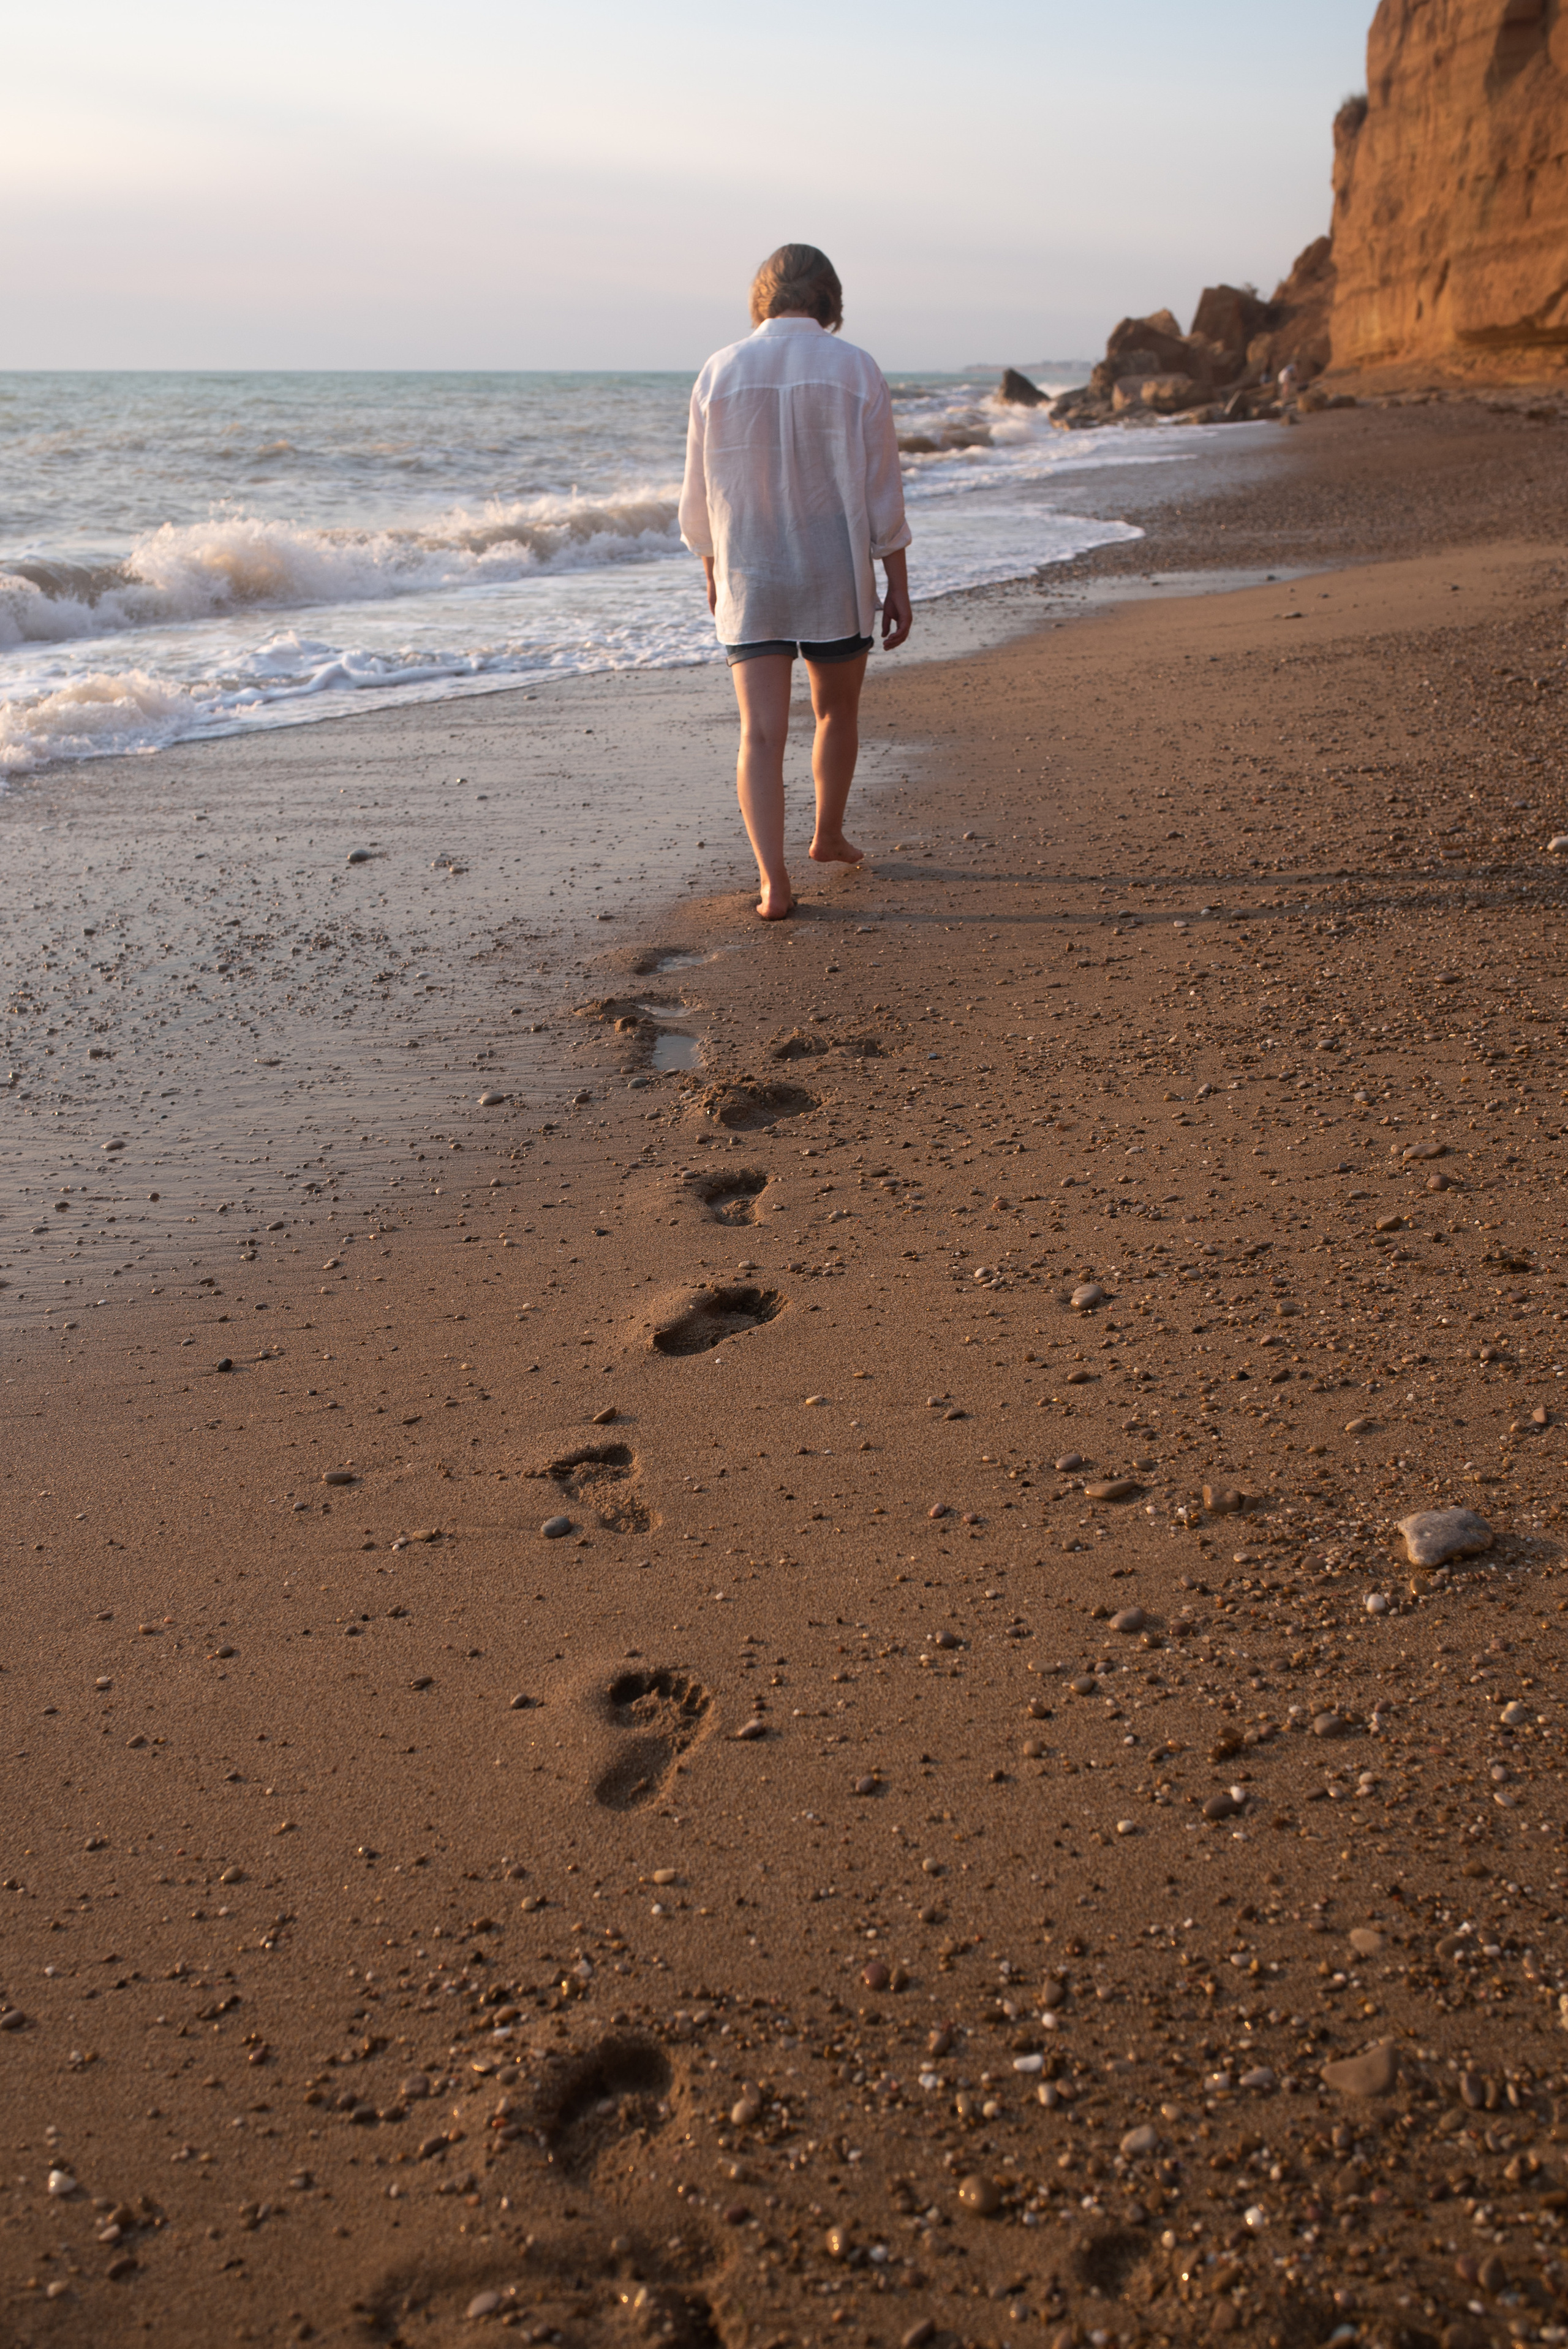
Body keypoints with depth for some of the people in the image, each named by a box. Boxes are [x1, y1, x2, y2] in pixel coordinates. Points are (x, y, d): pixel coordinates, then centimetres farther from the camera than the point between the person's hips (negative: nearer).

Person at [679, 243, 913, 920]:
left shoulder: (719, 372, 0)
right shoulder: (855, 371, -5)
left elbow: (699, 493, 6)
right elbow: (882, 492, -5)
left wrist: (712, 570, 21)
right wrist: (897, 587, 1)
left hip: (749, 582, 1)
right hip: (836, 582, 0)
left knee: (761, 733, -2)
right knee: (837, 712, 21)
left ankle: (773, 880, -13)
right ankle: (829, 835, 39)